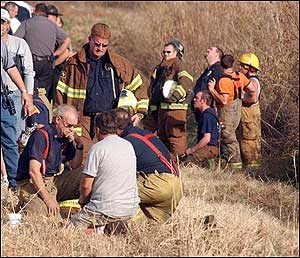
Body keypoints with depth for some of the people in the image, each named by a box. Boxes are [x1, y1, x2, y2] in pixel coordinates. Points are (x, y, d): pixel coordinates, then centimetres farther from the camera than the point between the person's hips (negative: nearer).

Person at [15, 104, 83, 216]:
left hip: (52, 183, 8)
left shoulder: (66, 138, 9)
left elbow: (75, 166, 17)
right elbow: (33, 171, -21)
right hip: (31, 184, -8)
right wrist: (48, 199, -22)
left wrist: (79, 145, 0)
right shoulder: (41, 136, -15)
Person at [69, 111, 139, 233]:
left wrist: (83, 200, 11)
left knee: (74, 223, 7)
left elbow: (86, 185, -10)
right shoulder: (129, 146, 9)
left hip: (107, 209, -7)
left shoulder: (98, 148, -11)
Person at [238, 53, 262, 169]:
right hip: (246, 114, 10)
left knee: (249, 140, -6)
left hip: (250, 113, -10)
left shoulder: (252, 82, -15)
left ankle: (252, 163, -3)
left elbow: (253, 98, -26)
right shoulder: (247, 80, 16)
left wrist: (241, 101, -16)